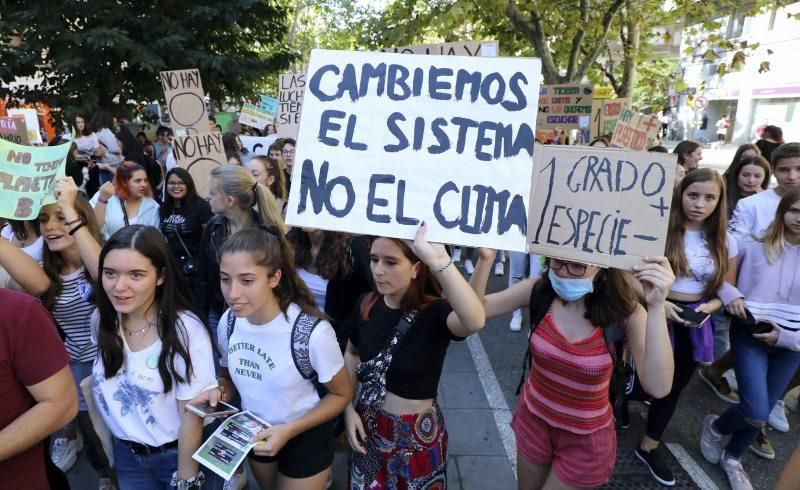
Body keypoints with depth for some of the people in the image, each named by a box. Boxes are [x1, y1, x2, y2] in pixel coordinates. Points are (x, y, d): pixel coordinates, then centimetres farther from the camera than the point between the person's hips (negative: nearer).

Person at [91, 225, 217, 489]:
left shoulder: (186, 330, -25)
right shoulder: (103, 320, -10)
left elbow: (191, 415, -19)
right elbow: (103, 388, 9)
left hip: (177, 454, -5)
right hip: (125, 453, 5)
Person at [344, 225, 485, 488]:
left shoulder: (434, 312, -25)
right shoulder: (366, 304, -10)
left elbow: (474, 321, -49)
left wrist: (438, 259, -55)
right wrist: (348, 408, -1)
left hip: (416, 432, -3)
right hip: (368, 424, 4)